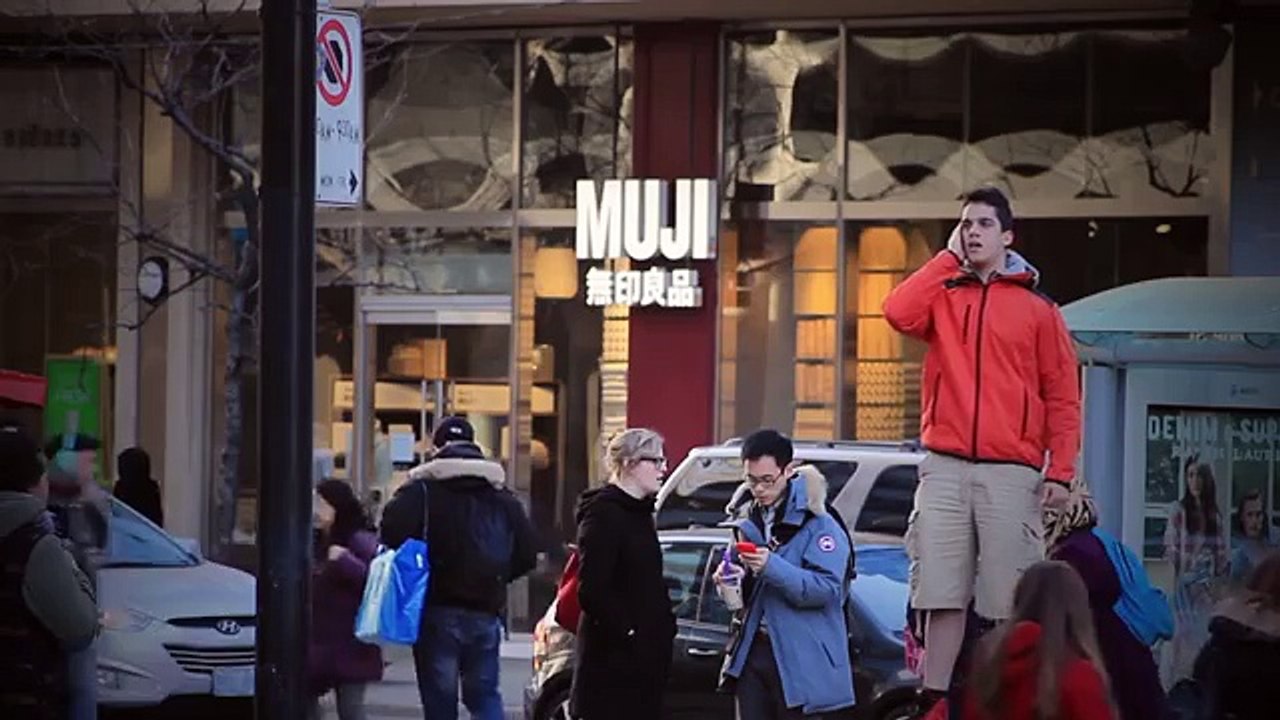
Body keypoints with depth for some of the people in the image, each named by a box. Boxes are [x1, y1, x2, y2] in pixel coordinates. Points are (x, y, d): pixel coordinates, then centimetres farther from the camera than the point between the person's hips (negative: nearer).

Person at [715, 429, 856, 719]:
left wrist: (772, 567, -30)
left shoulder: (817, 524, -9)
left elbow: (826, 588, -20)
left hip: (801, 658, -7)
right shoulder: (747, 521, 14)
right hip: (753, 650, 7)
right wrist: (730, 580, 0)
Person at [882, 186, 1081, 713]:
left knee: (1009, 601, -4)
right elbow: (899, 313, -9)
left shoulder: (1038, 309, 7)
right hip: (944, 469, 2)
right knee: (941, 594, 0)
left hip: (1011, 472, -2)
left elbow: (1063, 396, 3)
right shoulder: (943, 295, 14)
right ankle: (934, 698, 3)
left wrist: (1061, 471, -6)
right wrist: (948, 256, 0)